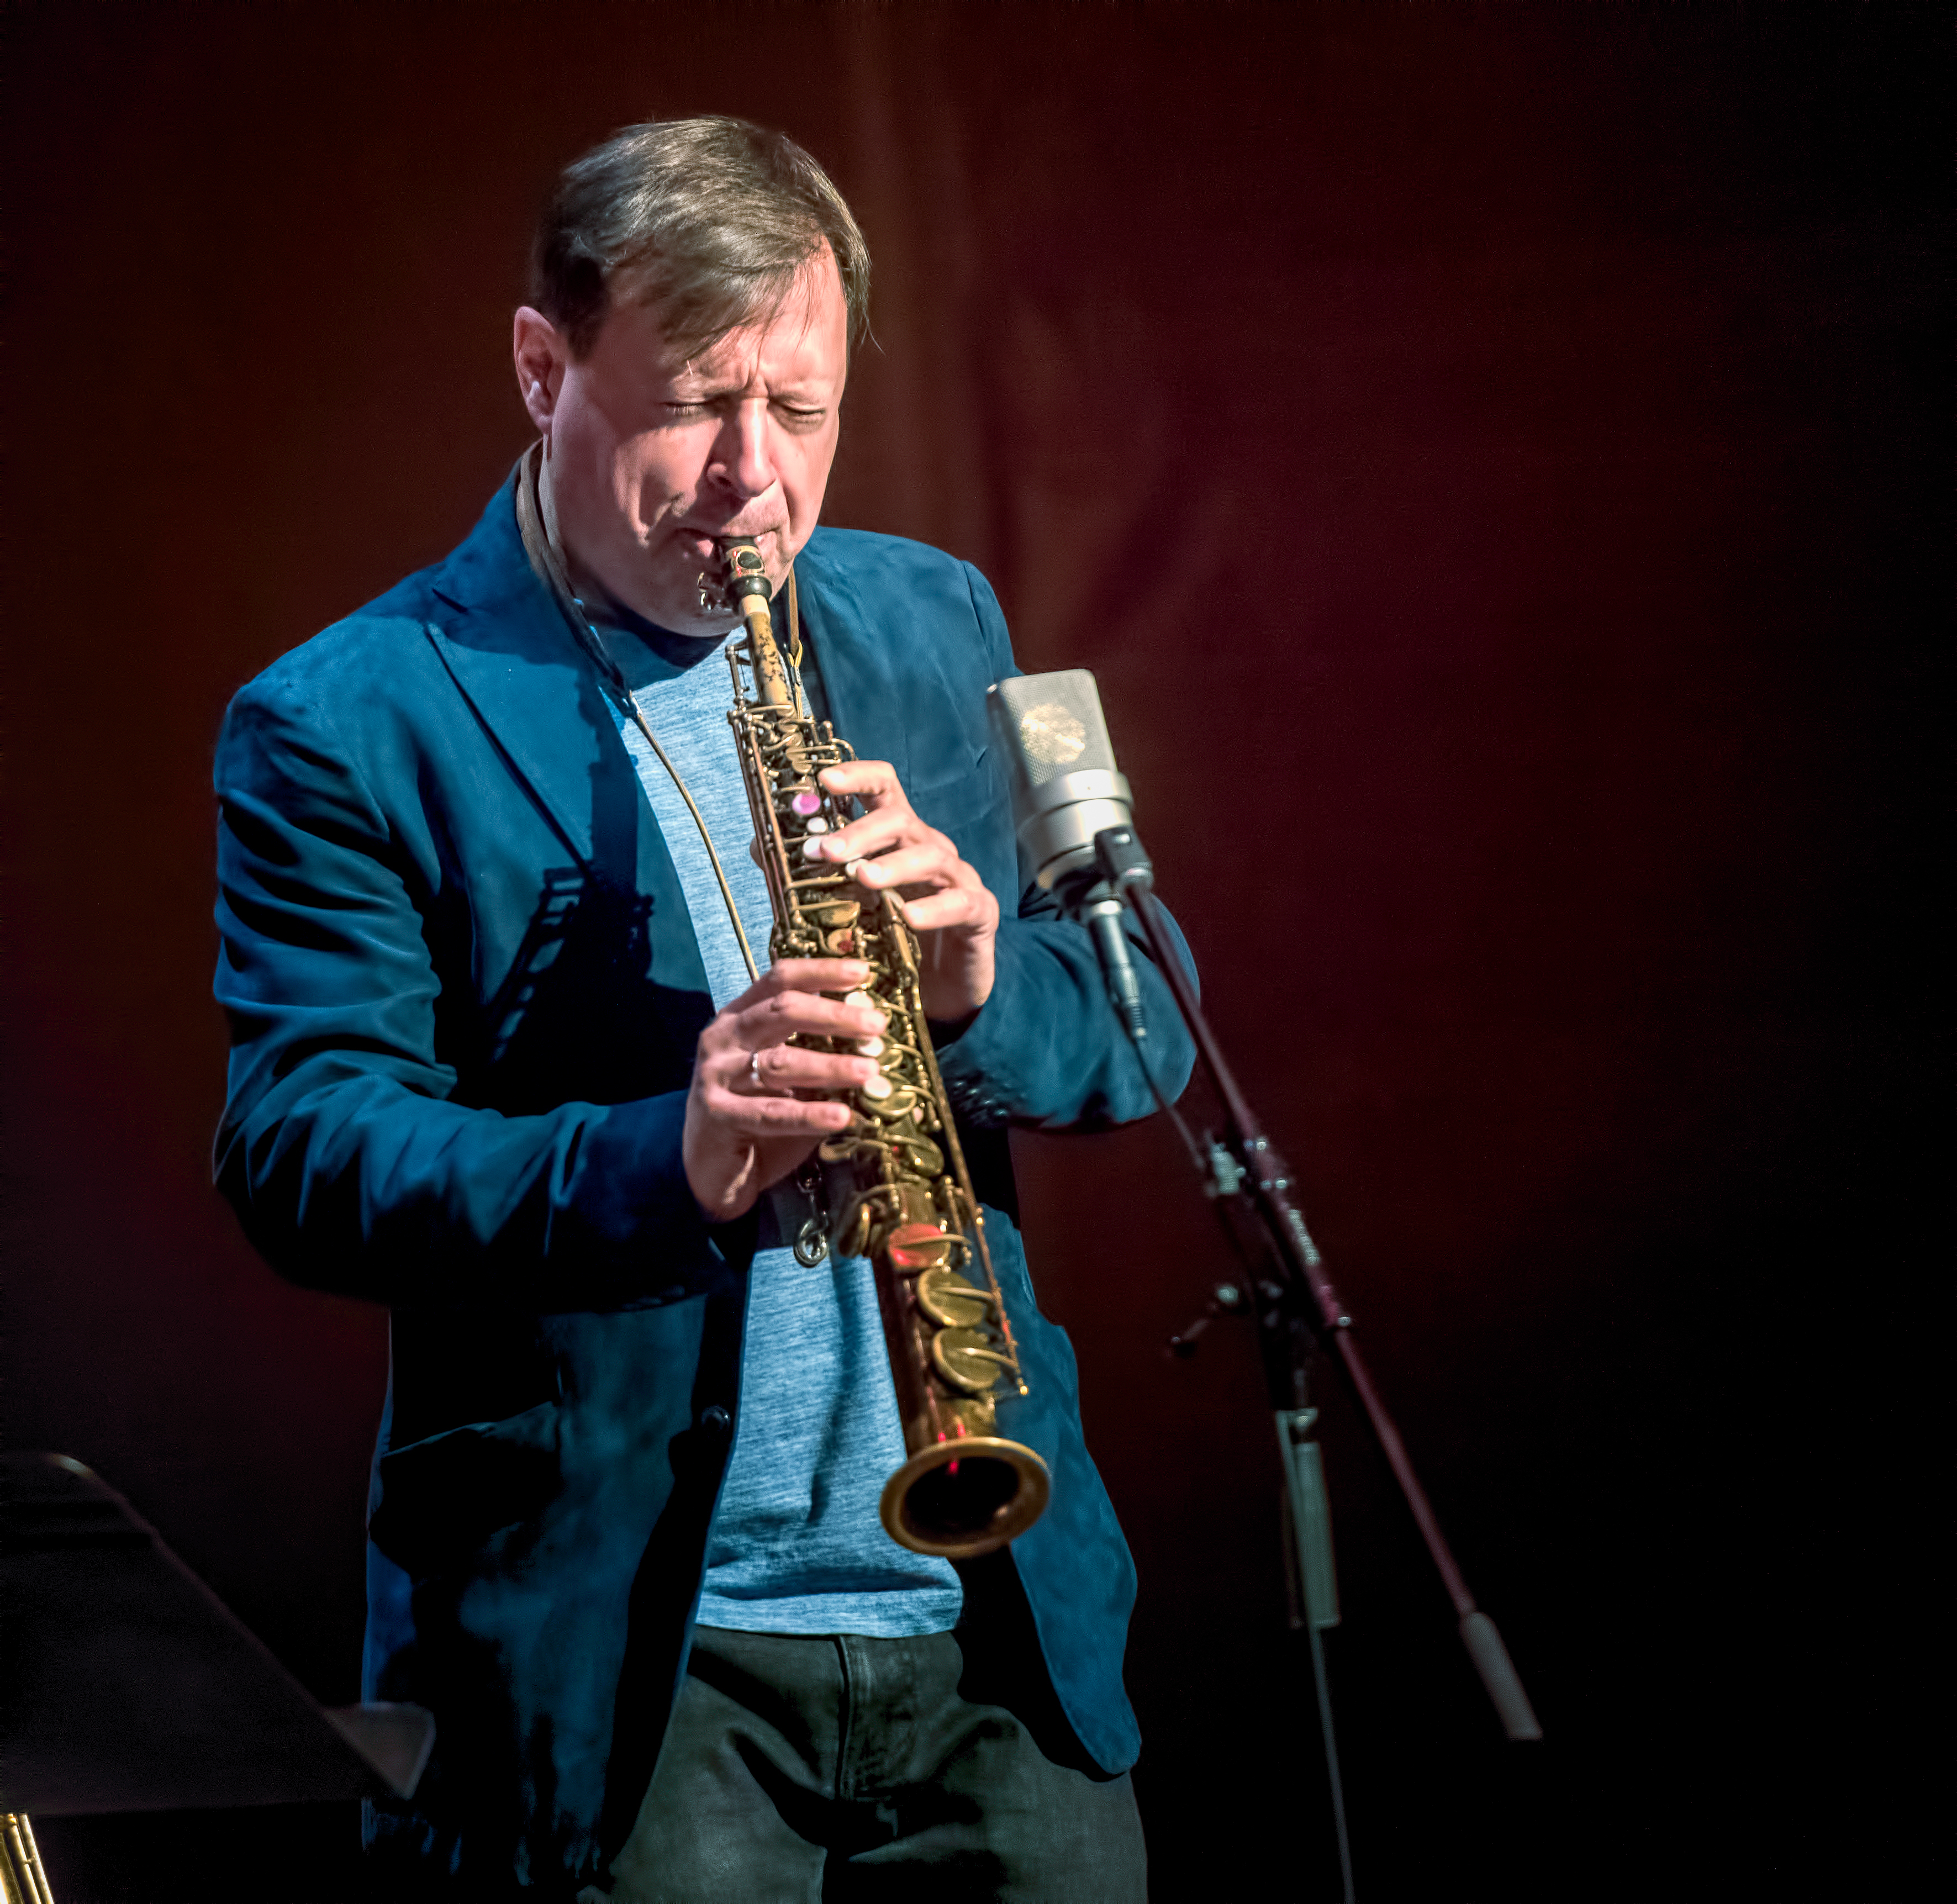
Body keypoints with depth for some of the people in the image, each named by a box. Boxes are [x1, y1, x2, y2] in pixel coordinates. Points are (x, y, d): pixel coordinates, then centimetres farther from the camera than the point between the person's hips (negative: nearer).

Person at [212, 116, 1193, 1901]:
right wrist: (657, 1164, -29)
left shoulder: (937, 623, 11)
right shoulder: (343, 727, -5)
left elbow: (1141, 1031, 10)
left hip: (1002, 1607, 5)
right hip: (613, 1649, -4)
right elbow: (299, 1154, -13)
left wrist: (984, 975, -13)